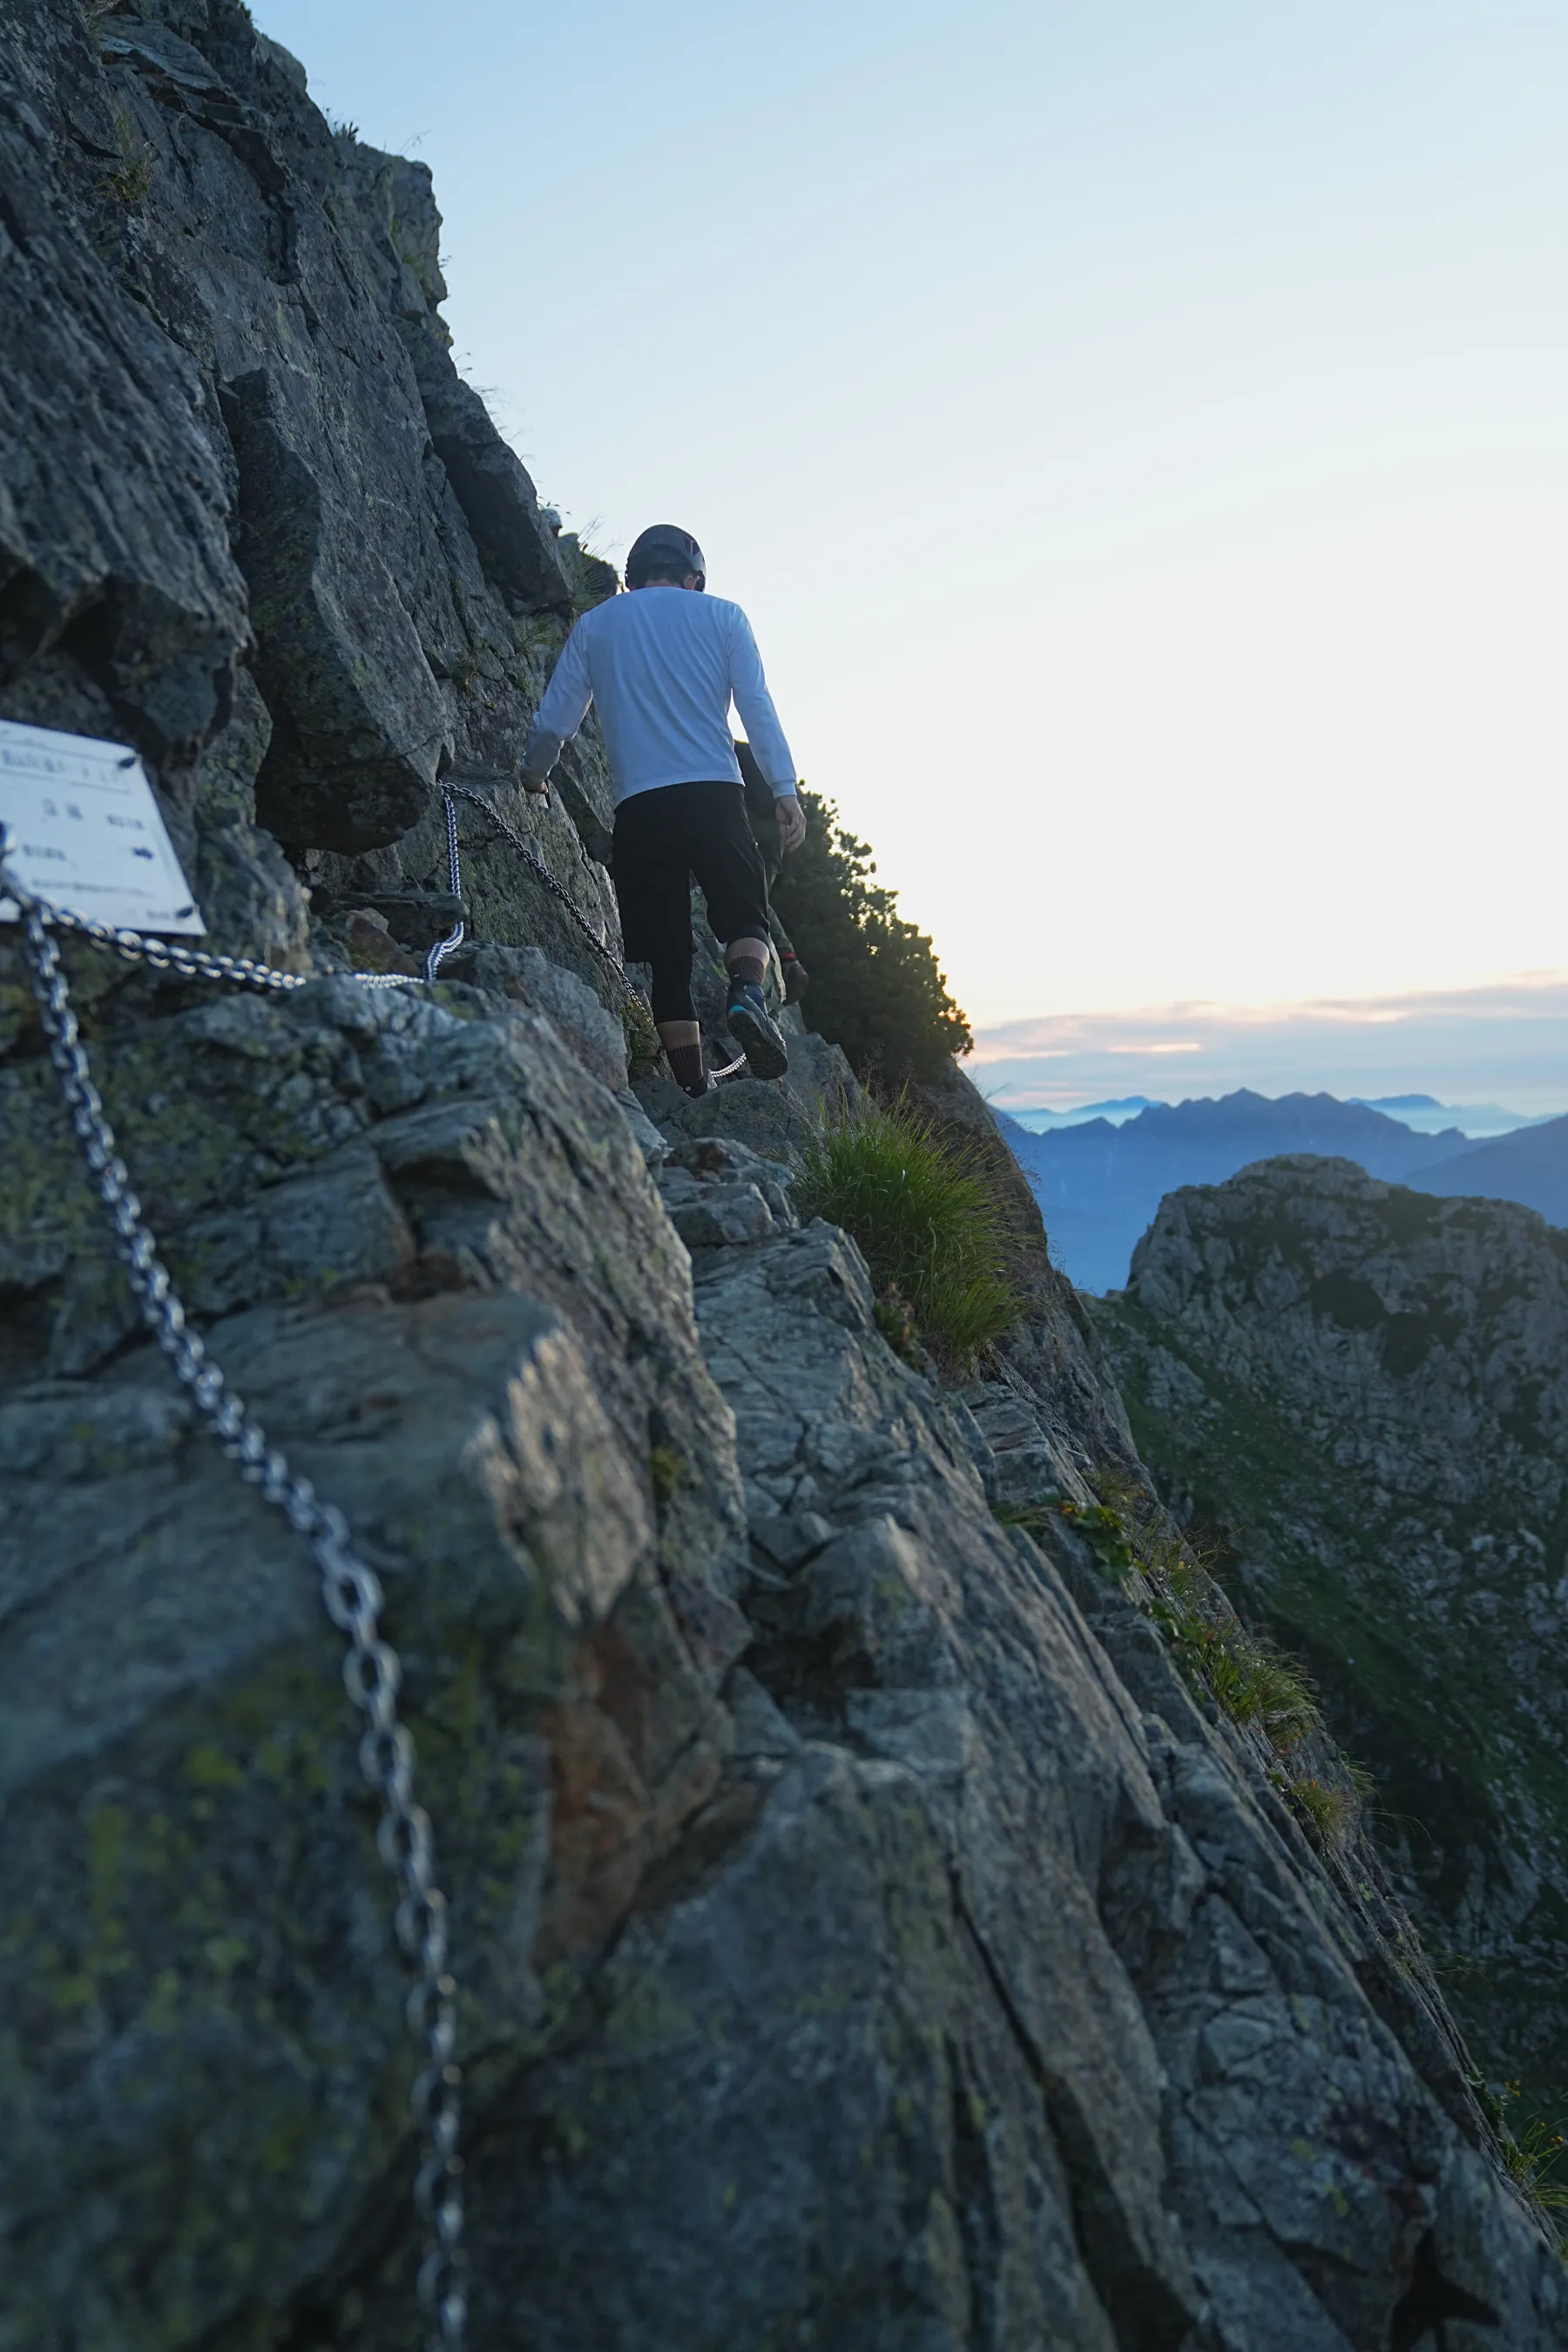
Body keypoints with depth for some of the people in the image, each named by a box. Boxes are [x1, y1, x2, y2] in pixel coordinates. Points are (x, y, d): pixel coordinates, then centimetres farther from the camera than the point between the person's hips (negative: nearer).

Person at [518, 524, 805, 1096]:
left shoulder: (593, 625, 19)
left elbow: (555, 719, 20)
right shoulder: (722, 616, 15)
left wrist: (534, 774, 38)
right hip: (713, 793, -1)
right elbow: (758, 707, 4)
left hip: (638, 806, 1)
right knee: (744, 914, 9)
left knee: (667, 951, 3)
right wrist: (784, 790, 1)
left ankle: (694, 1085, -2)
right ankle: (747, 993, -25)